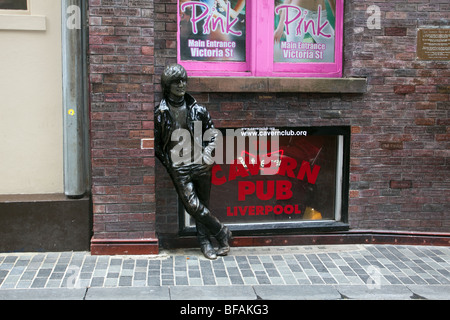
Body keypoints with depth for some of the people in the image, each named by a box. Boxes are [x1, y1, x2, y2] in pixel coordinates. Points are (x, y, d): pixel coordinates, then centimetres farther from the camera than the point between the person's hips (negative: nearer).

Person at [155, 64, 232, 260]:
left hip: (201, 165, 2)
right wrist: (168, 163, -1)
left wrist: (208, 153, 4)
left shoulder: (197, 109, 6)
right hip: (179, 168, -2)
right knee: (193, 206, -10)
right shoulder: (161, 113, 1)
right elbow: (156, 142, 5)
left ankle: (205, 242, 20)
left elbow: (211, 132, 17)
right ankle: (222, 233, 6)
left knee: (203, 206, 7)